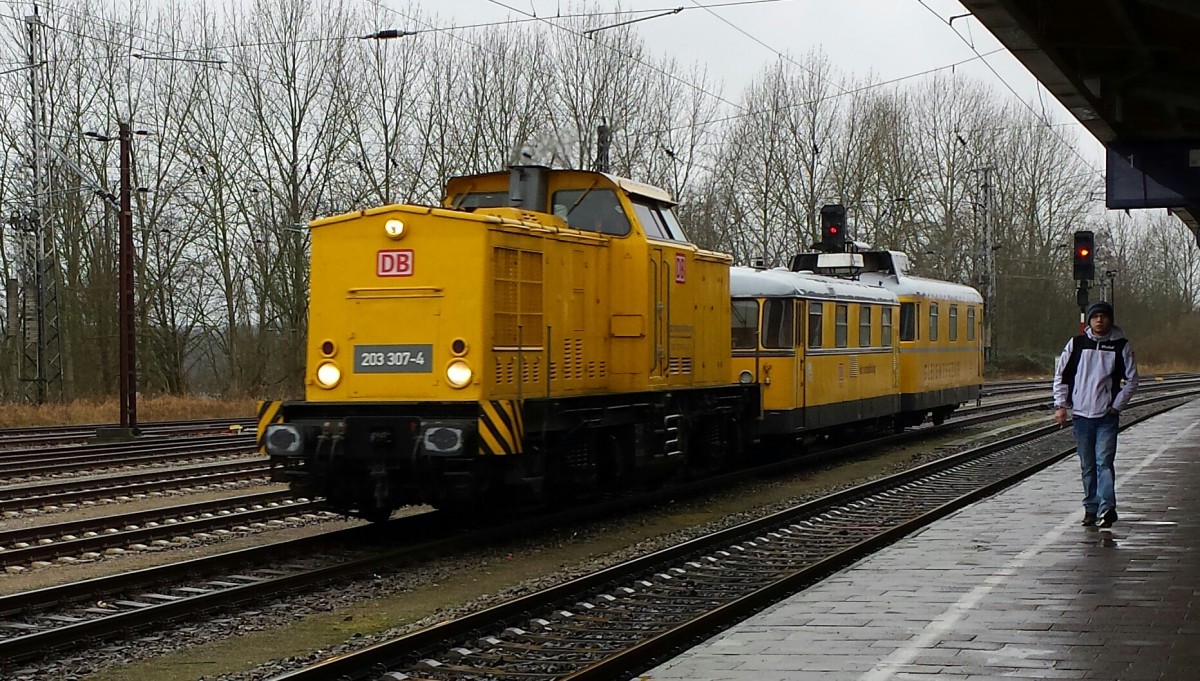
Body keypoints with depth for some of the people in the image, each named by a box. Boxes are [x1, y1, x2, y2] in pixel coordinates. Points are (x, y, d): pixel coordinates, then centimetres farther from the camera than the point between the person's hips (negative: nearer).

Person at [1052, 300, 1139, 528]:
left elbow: (1132, 380, 6)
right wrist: (1060, 405, 3)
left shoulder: (1120, 345, 1)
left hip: (1107, 416, -2)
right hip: (1081, 414, 2)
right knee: (1087, 465, 8)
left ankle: (1107, 508, -16)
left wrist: (1116, 406, -2)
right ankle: (1091, 508, 15)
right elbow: (1061, 375, 10)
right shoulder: (1076, 344, 5)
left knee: (1104, 462, -12)